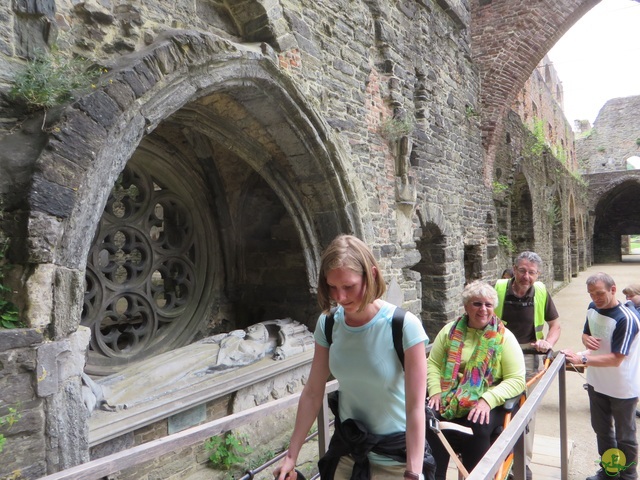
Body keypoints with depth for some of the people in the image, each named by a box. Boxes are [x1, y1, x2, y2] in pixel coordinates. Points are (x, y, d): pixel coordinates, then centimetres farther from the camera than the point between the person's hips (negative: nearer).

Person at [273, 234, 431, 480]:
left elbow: (415, 408, -21)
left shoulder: (404, 326, -22)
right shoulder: (328, 324, -10)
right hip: (345, 450, 4)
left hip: (396, 453, -3)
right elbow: (312, 393, -4)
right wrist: (291, 456, -2)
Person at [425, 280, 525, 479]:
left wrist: (488, 400, -20)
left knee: (477, 427, -33)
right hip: (449, 400, 2)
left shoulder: (504, 337, 0)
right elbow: (433, 363, 8)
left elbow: (516, 380, -6)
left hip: (488, 404, -2)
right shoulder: (450, 331, 8)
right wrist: (435, 392, -10)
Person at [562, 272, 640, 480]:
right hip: (597, 382, 7)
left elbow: (616, 359, -29)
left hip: (622, 388, -7)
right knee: (601, 429, 22)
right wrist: (586, 339, -12)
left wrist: (582, 359, -36)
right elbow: (586, 333, 11)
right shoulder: (592, 308, -4)